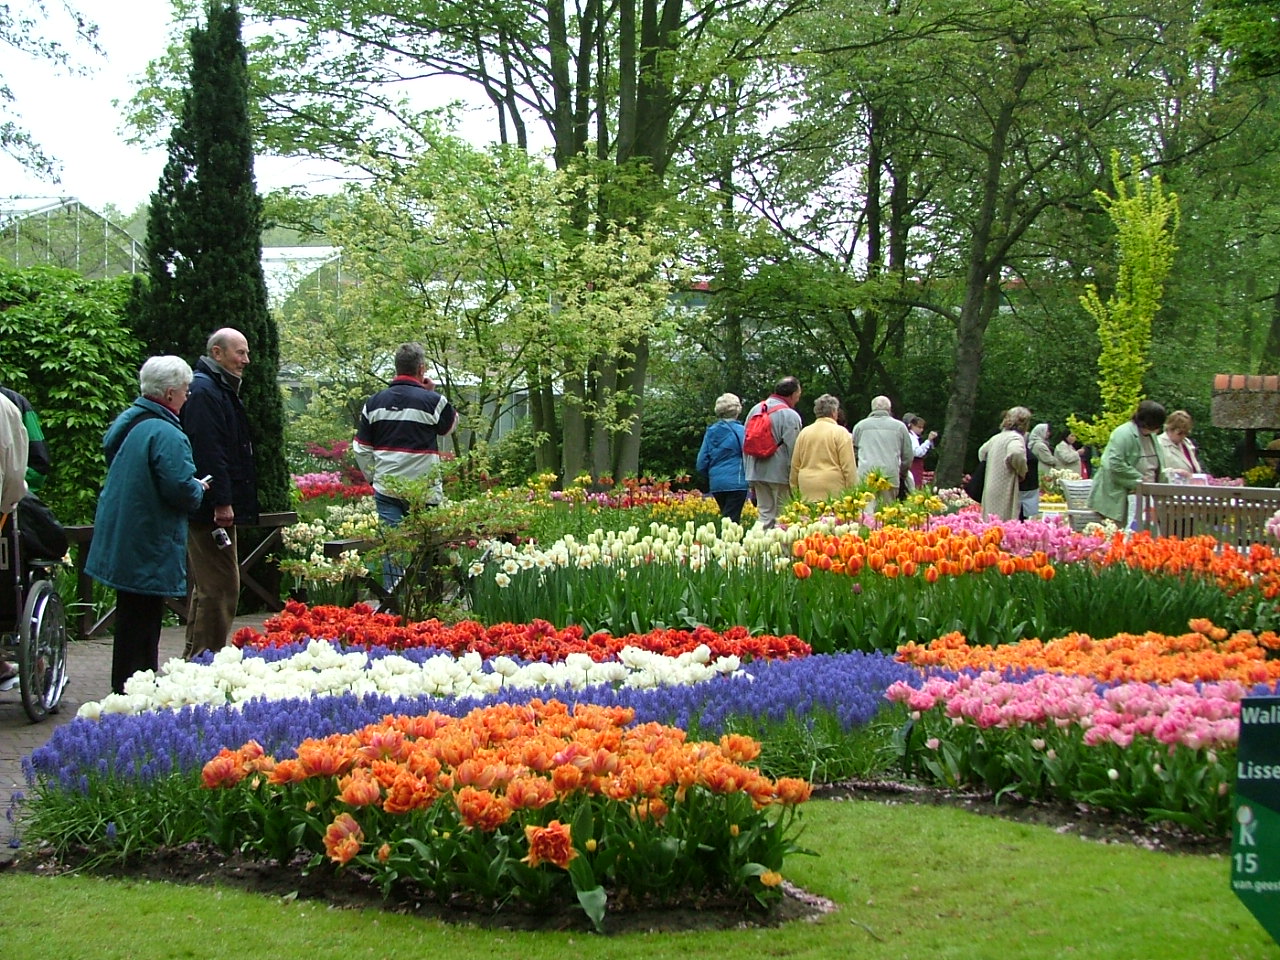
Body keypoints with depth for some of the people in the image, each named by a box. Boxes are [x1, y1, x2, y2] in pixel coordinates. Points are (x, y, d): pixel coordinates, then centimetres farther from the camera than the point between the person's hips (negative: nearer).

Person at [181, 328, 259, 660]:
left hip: (219, 507, 11)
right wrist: (221, 502, -26)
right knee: (220, 585, -9)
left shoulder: (221, 390, 20)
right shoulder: (204, 391, -14)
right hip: (210, 508, -11)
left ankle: (196, 658, 24)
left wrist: (228, 501, 24)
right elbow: (207, 451, -23)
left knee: (210, 585, 16)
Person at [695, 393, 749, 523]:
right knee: (732, 520, -5)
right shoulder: (740, 431, -8)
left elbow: (701, 464, 7)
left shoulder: (711, 432, 6)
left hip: (716, 483, 5)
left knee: (726, 519, 16)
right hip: (736, 483, -5)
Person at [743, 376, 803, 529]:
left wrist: (749, 473, 21)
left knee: (765, 514, 10)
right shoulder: (790, 416, -10)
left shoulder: (755, 410, 12)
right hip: (779, 474, -6)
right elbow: (793, 451, -12)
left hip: (756, 472, 7)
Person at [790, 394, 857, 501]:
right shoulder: (840, 432, -2)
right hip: (833, 487, -4)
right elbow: (849, 467, -6)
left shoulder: (803, 433, 11)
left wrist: (794, 489, 21)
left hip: (807, 490, 4)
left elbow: (795, 465, 14)